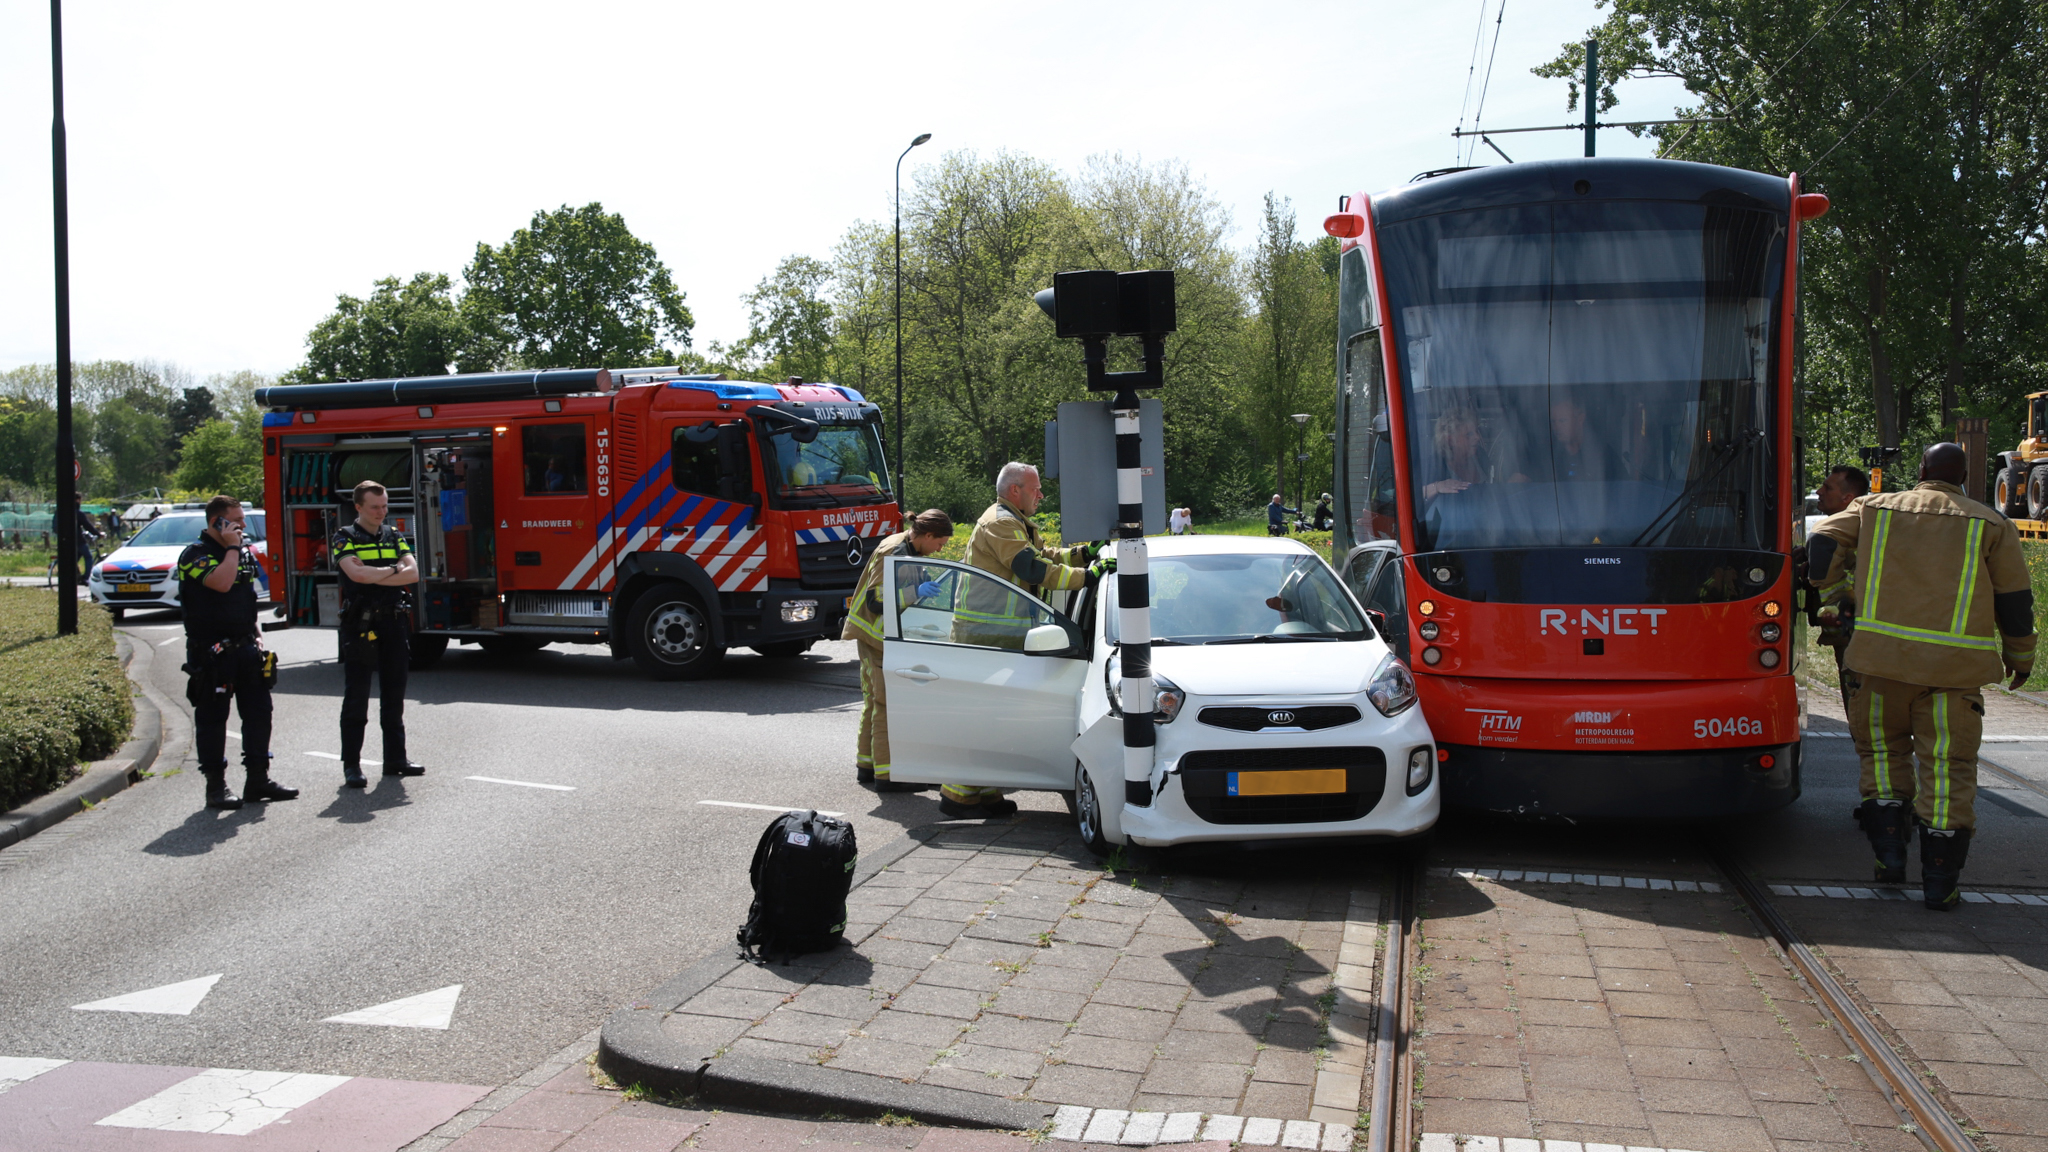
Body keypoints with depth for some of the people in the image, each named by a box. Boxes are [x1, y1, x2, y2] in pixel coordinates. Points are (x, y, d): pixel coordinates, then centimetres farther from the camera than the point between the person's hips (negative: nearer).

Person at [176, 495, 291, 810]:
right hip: (211, 651, -7)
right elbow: (221, 583, -27)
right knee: (212, 718, 1)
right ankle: (216, 786, 7)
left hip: (245, 647, 7)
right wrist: (232, 548, -17)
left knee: (258, 712, 7)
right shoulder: (195, 555, -9)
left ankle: (258, 778, 16)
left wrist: (257, 634, 14)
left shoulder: (244, 551, 14)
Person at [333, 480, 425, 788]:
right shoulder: (345, 538, -1)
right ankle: (351, 765, 1)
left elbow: (413, 573, -2)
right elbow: (357, 574, -18)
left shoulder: (394, 537, 12)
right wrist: (392, 570, -5)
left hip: (395, 623, 5)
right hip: (361, 625, -5)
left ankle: (395, 759, 17)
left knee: (394, 696, 9)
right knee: (356, 698, -2)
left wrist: (372, 575, -11)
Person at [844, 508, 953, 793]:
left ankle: (867, 765, 27)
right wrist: (916, 592, -32)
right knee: (888, 704, -8)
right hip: (876, 635, -11)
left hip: (881, 635, 11)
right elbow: (876, 601, -26)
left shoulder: (906, 548, 10)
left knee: (876, 702, 17)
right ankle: (886, 775, -5)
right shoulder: (893, 553, -21)